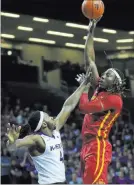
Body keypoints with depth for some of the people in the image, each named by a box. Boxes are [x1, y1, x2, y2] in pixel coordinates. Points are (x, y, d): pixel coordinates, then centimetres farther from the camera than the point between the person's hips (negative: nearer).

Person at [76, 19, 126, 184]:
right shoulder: (100, 90, 15)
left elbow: (84, 107, -18)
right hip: (88, 145, 9)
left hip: (98, 146, -9)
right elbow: (89, 61, 16)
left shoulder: (114, 99, -8)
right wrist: (91, 32, 14)